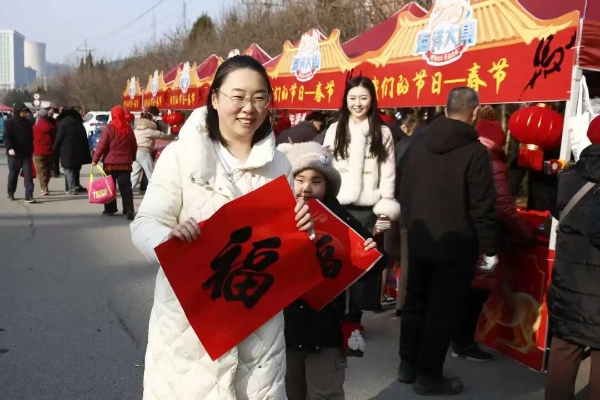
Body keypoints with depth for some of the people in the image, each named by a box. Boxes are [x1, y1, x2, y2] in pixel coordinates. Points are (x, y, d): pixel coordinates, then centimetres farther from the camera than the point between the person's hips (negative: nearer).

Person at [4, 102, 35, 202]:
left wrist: (31, 150, 14)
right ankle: (10, 193, 28)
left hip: (26, 154, 2)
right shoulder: (9, 123, -3)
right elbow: (6, 137, -12)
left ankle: (29, 196, -8)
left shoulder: (28, 123, 8)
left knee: (28, 175, -6)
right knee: (13, 175, 10)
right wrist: (9, 148, -28)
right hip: (14, 154, -2)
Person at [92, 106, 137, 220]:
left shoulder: (109, 128, -7)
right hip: (125, 162, 3)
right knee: (126, 187, 0)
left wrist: (95, 159, -5)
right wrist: (132, 158, 22)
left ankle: (110, 209, 15)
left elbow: (101, 145, -10)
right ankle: (129, 210, -13)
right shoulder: (128, 129, 6)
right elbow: (134, 146, 11)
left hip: (110, 162, -3)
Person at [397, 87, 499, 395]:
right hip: (456, 243, -6)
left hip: (419, 238, 6)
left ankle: (408, 365, 28)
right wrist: (489, 249, -5)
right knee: (444, 311, 4)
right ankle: (428, 377, 13)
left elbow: (404, 192, 12)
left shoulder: (418, 144, 5)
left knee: (415, 302, 17)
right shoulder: (475, 151, -14)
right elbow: (482, 207, -14)